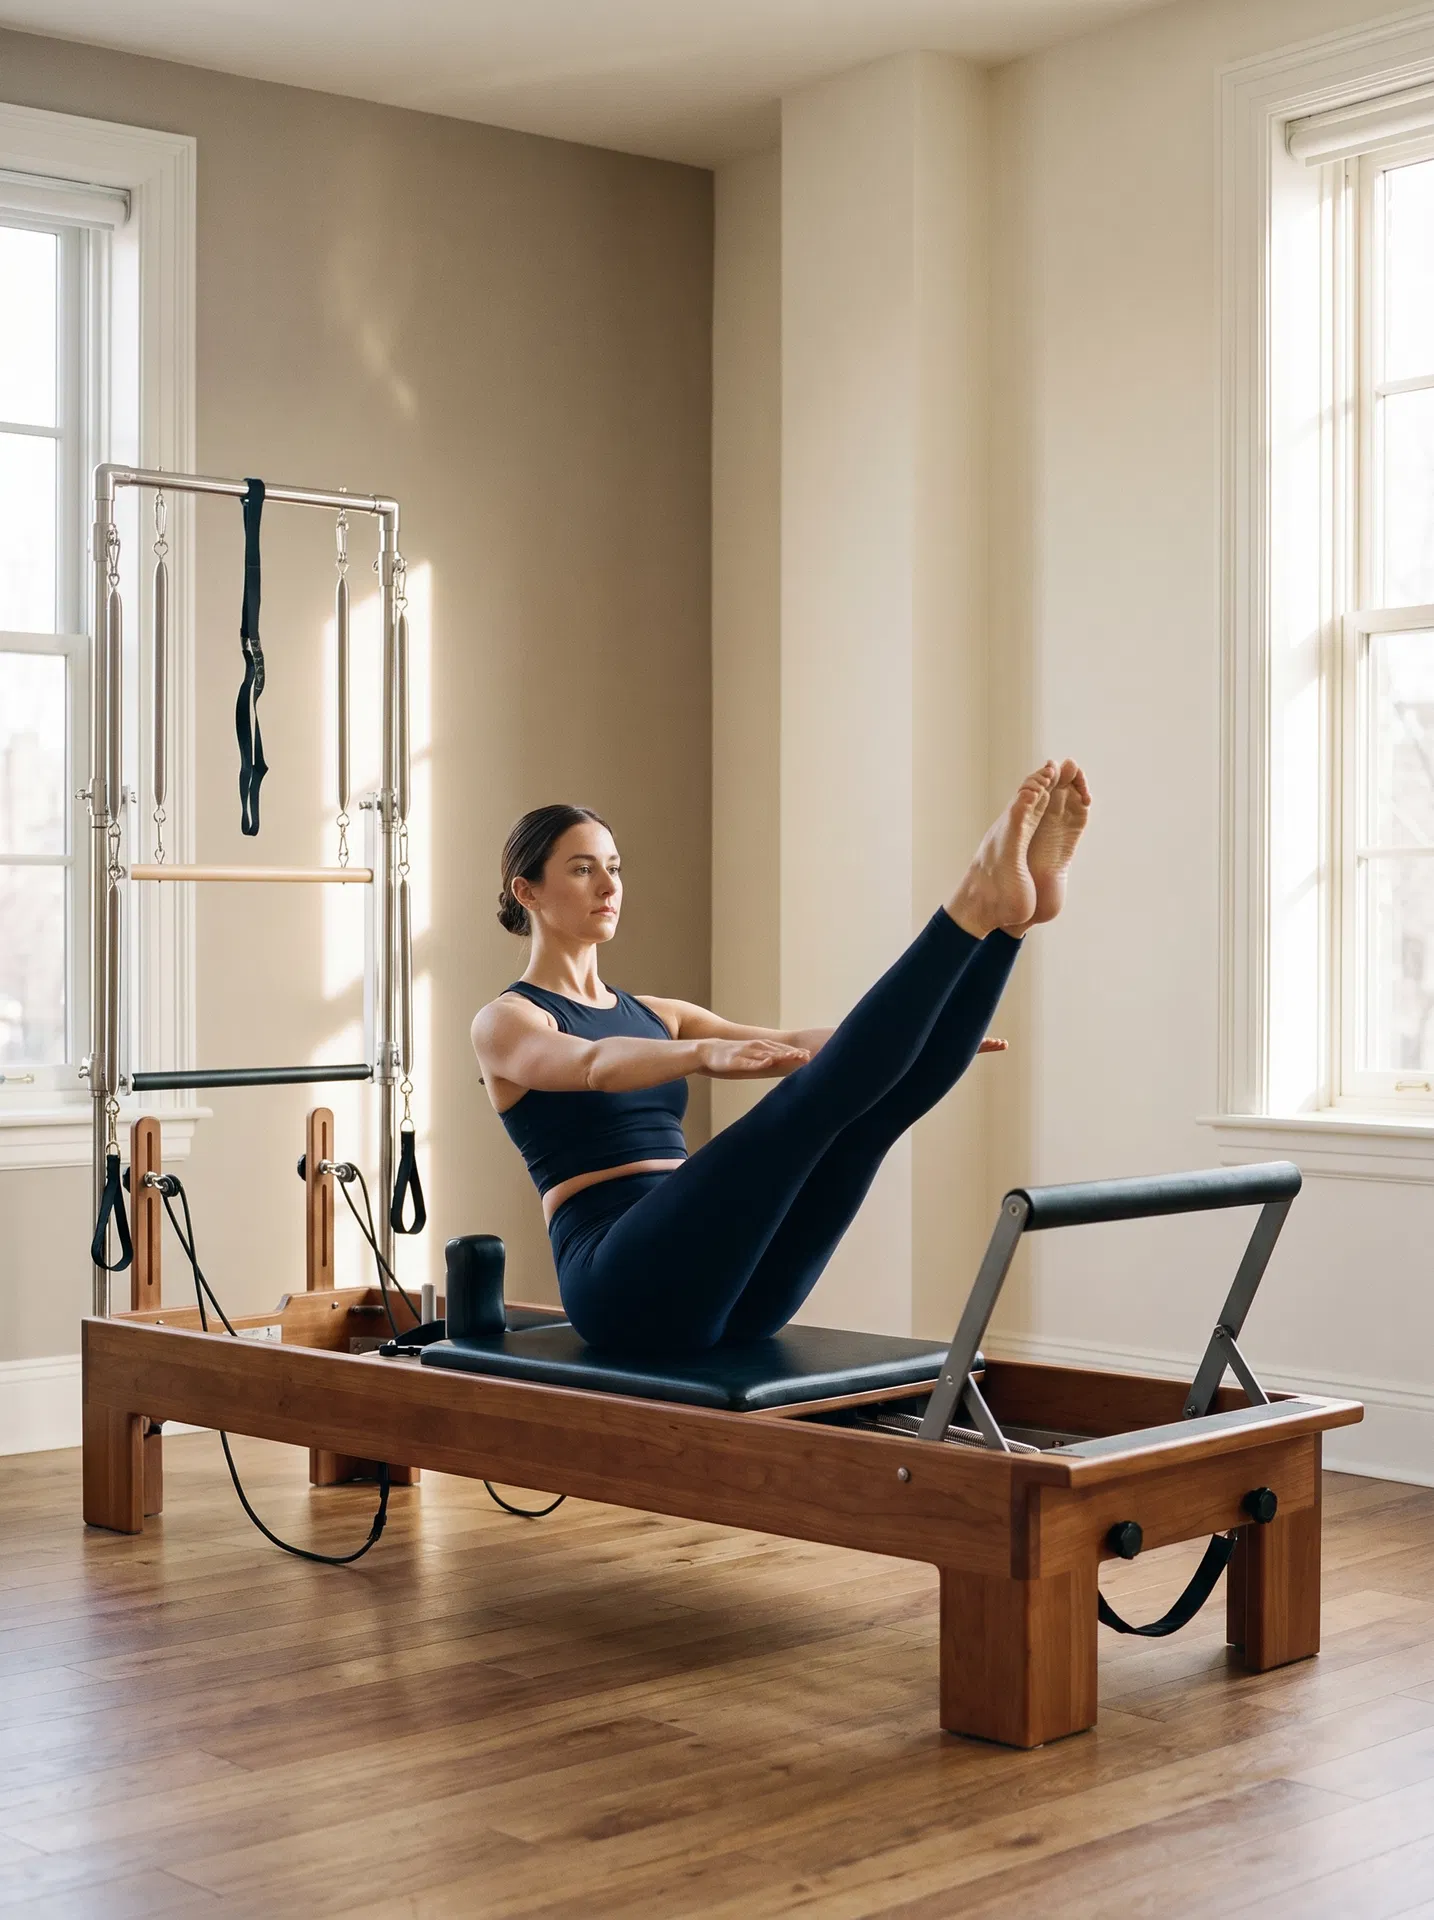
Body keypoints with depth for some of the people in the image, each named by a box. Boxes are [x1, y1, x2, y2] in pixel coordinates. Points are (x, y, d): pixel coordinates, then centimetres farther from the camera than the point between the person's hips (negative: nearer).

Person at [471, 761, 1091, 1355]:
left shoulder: (654, 1014, 25)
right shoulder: (506, 1022, 3)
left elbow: (789, 1048, 12)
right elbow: (594, 1066, -21)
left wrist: (914, 1034, -4)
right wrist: (707, 1052, -40)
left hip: (723, 1280, 7)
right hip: (629, 1284, -6)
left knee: (880, 1094, -15)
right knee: (817, 1096, -27)